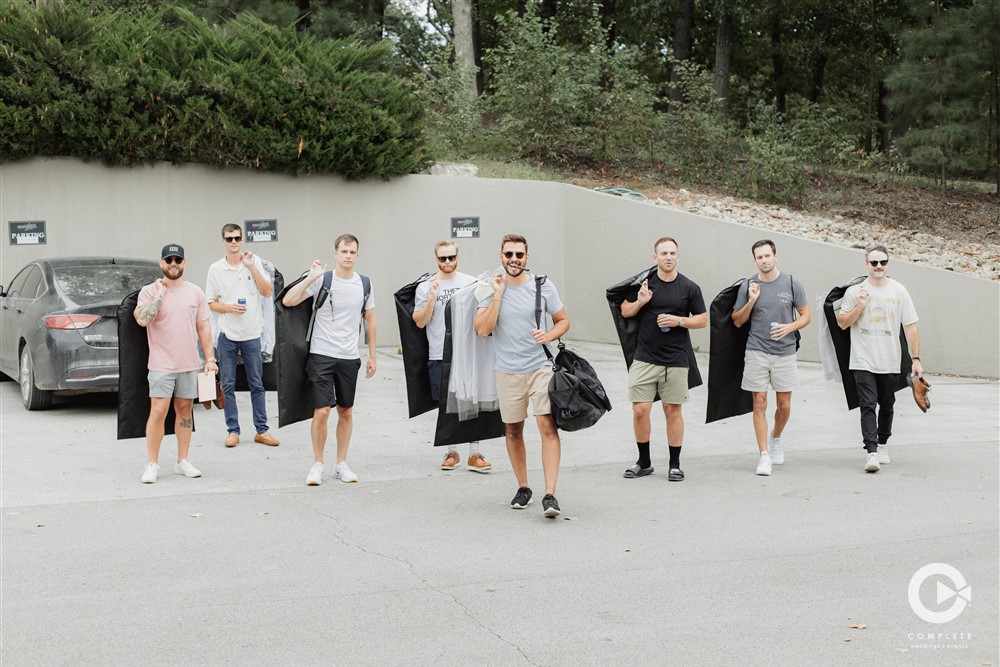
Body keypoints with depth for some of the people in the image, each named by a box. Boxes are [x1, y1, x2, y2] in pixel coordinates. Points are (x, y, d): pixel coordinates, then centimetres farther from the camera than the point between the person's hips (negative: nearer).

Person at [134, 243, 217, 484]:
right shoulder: (150, 291, -2)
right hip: (161, 365, -3)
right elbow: (142, 319, -19)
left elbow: (203, 326, 9)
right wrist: (160, 293, -14)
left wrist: (210, 358, 3)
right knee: (158, 412, -7)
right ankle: (152, 464, 0)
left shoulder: (195, 292, 8)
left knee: (185, 410, 9)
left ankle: (182, 461, 18)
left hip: (189, 364, 4)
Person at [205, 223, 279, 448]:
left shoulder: (254, 262, 1)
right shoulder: (215, 269, 1)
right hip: (227, 335, 0)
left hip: (251, 334, 0)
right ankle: (232, 430, 11)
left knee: (257, 384, 6)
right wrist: (228, 307, -14)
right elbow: (210, 303, 5)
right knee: (228, 385, 3)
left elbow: (268, 293, -5)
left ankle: (262, 430, 12)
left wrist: (252, 268, -13)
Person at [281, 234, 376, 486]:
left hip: (349, 357, 4)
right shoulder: (322, 280, -6)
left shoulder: (364, 284, 5)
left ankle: (341, 464, 21)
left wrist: (372, 356, 12)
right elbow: (288, 301, -14)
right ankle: (317, 465, 7)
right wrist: (311, 278, -22)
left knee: (346, 411, 10)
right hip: (322, 354, -4)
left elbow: (370, 320, 14)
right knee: (321, 411, -7)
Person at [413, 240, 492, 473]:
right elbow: (420, 322, -2)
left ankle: (474, 455, 3)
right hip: (440, 356, 0)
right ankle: (451, 452, 20)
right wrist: (432, 298, -14)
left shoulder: (471, 283, 7)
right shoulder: (425, 287, 3)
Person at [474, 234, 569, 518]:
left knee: (548, 426, -14)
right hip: (507, 372, 1)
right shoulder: (490, 288, -2)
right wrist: (498, 294, -16)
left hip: (540, 366, -1)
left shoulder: (543, 286, -1)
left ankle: (550, 494, -16)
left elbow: (563, 320, 8)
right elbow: (482, 329, -12)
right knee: (513, 431, 11)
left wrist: (549, 335, -13)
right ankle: (523, 488, 28)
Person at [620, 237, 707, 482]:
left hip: (676, 360, 0)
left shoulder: (689, 287, 3)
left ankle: (675, 464, 17)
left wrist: (679, 320, -10)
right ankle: (644, 462, 15)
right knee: (640, 410, -3)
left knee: (673, 411, 5)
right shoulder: (643, 283, 4)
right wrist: (640, 302, -9)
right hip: (644, 358, 1)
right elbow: (625, 311, 11)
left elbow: (703, 319, 7)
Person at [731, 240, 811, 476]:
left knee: (784, 405, 5)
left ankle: (775, 439, 34)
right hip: (756, 353, 0)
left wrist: (789, 327, -13)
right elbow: (737, 321, 7)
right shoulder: (748, 286, 3)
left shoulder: (792, 284, 2)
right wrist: (751, 301, -9)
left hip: (785, 352, 1)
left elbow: (805, 315, 7)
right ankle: (764, 456, 1)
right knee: (760, 404, -3)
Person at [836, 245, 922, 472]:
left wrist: (916, 358, -1)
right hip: (863, 362, -2)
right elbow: (842, 323, 3)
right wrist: (859, 306, -13)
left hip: (890, 362, 2)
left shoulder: (899, 291, 5)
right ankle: (871, 452, -17)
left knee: (887, 406, 13)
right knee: (868, 406, -12)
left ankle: (882, 445, 32)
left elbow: (910, 326, 5)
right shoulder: (855, 291, 2)